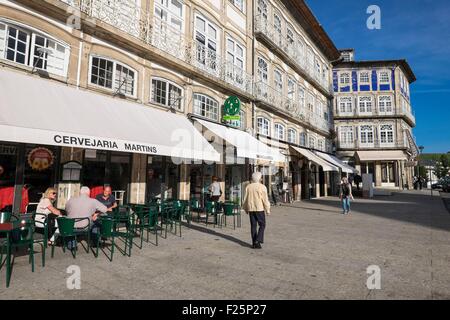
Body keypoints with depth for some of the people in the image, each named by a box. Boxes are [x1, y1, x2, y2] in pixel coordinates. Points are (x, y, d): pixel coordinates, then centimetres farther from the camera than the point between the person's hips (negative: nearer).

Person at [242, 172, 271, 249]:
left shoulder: (248, 187, 6)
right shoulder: (262, 187, -7)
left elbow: (245, 199, 8)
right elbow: (265, 199, -9)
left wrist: (246, 209, 17)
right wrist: (268, 210, -3)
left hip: (251, 209, 5)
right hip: (259, 209, -4)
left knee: (253, 226, 9)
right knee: (262, 225, 7)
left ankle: (254, 243, 12)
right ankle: (258, 240, -6)